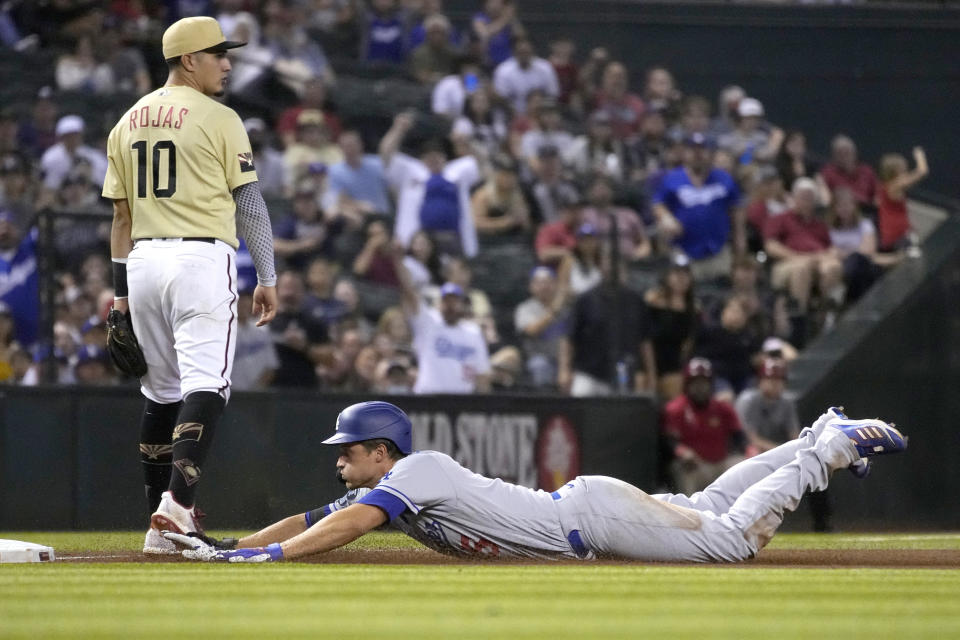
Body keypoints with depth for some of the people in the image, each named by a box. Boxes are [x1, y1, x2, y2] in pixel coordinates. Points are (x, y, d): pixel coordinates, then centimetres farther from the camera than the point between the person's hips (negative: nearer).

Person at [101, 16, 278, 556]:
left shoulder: (128, 122, 14)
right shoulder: (219, 119, -4)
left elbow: (122, 215, 15)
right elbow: (248, 204, -5)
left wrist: (121, 291, 17)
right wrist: (268, 277, 1)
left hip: (143, 260, 6)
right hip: (201, 257, -6)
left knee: (162, 392, 13)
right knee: (205, 386, -11)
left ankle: (162, 525, 13)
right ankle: (178, 504, -28)